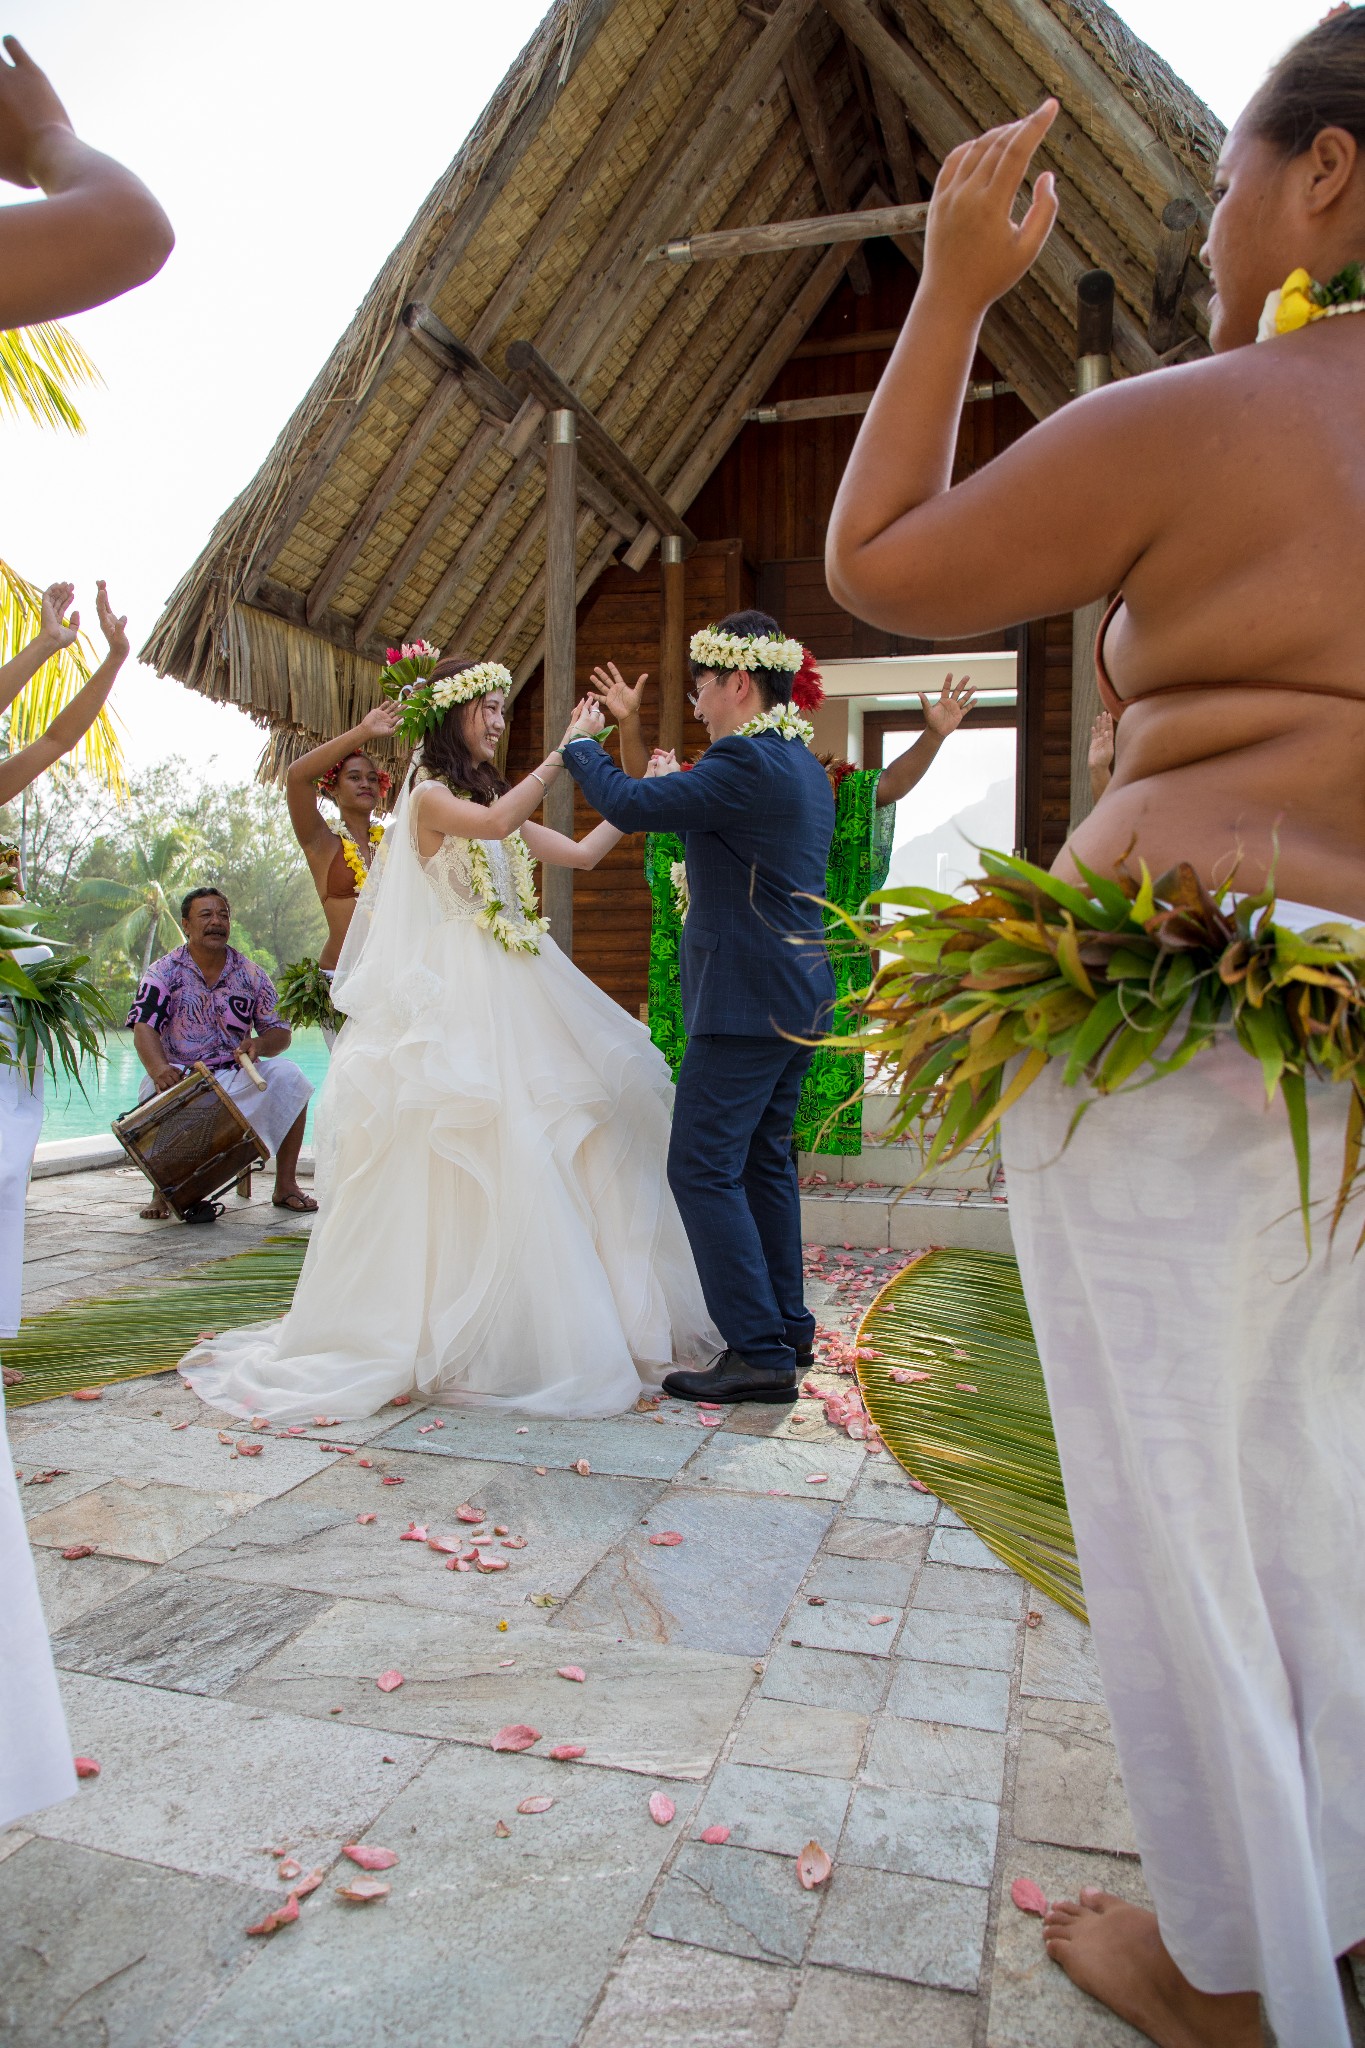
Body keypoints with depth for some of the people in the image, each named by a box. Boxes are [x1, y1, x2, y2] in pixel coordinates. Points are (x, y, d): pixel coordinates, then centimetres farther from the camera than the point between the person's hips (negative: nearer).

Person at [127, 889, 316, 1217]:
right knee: (156, 1093, -35)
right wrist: (159, 1069, -36)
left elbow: (281, 1033, 4)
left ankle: (285, 1185, -14)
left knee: (288, 1076, -25)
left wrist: (259, 1045, -22)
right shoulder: (163, 972, 0)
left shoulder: (251, 974, 6)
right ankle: (162, 1191, -12)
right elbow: (144, 1028, -14)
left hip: (237, 1078, 2)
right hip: (181, 1077, -2)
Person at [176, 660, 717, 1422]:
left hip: (518, 989, 7)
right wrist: (564, 751, -20)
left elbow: (581, 853, 16)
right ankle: (458, 1334, 2)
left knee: (544, 1144, 3)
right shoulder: (430, 798, -1)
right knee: (467, 1149, -9)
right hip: (459, 989, -7)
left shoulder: (495, 797, 20)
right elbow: (494, 824, -22)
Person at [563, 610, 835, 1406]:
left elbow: (629, 805, -18)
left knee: (704, 1168, -6)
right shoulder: (805, 765, 15)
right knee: (764, 1160, 17)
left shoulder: (749, 763, -17)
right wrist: (677, 788, 20)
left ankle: (761, 1354, -3)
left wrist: (581, 743, 0)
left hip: (748, 1003, -10)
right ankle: (789, 1329, 27)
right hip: (798, 997, 10)